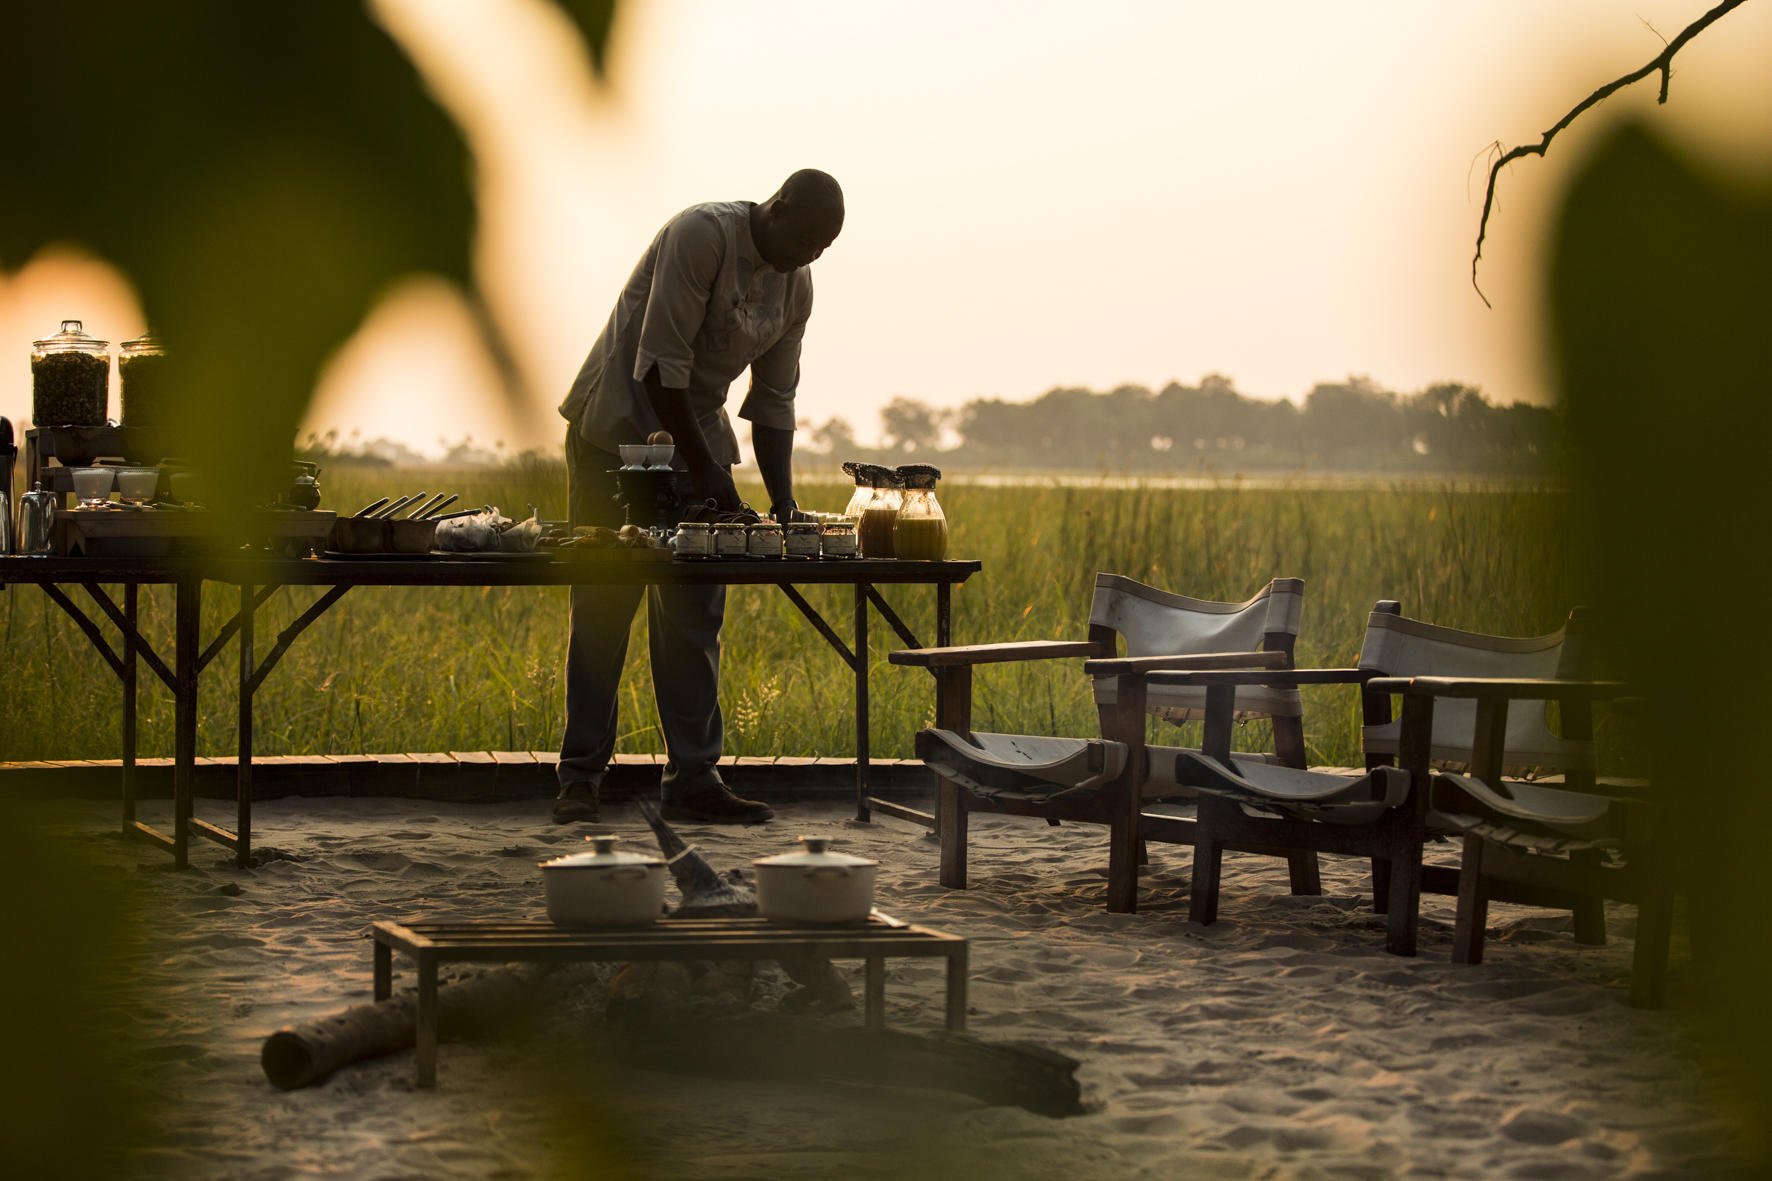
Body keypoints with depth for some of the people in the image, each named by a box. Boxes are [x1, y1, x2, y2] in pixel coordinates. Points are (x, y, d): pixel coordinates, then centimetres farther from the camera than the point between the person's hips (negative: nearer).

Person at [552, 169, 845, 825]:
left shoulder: (796, 287, 2)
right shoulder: (704, 235, -22)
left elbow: (773, 401, 9)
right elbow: (660, 364, -24)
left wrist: (783, 501, -1)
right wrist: (704, 469, -21)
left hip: (695, 433, 7)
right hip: (618, 426, -7)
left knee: (696, 611, 2)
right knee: (604, 603, -6)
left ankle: (693, 777, 5)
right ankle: (581, 774, 0)